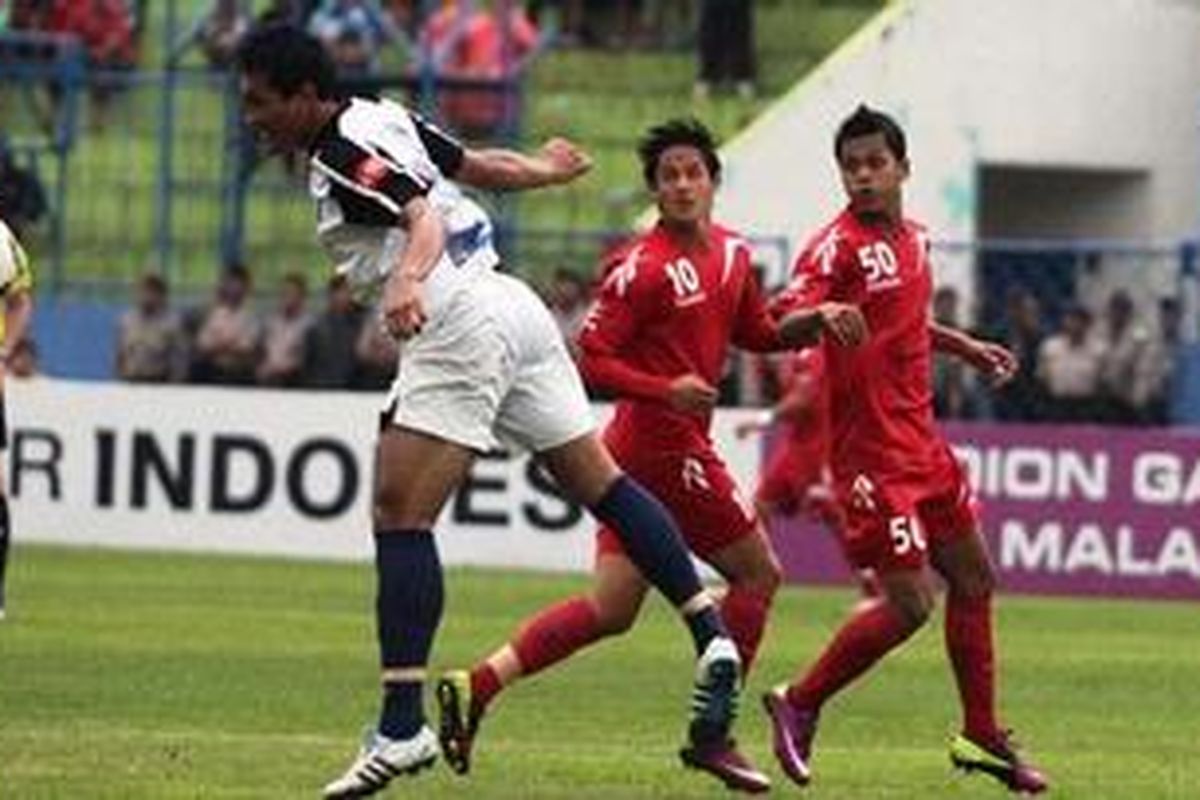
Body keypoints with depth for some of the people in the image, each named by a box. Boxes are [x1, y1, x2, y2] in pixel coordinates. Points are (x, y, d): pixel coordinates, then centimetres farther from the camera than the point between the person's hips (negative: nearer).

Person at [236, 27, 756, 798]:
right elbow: (477, 165, 25)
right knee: (602, 483, 15)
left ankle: (402, 729, -17)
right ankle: (714, 640, 13)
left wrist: (407, 279, -45)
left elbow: (423, 216, -25)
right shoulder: (384, 118, 15)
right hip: (513, 306, 10)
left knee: (400, 516, -11)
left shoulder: (341, 155, -10)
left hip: (460, 324, -10)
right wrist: (543, 170, 46)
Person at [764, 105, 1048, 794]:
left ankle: (982, 736, 27)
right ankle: (799, 706, 6)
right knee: (910, 603, -11)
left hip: (922, 441, 9)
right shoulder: (838, 246, -15)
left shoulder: (914, 239, 10)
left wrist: (966, 347, 30)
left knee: (974, 580, 15)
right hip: (874, 450, -9)